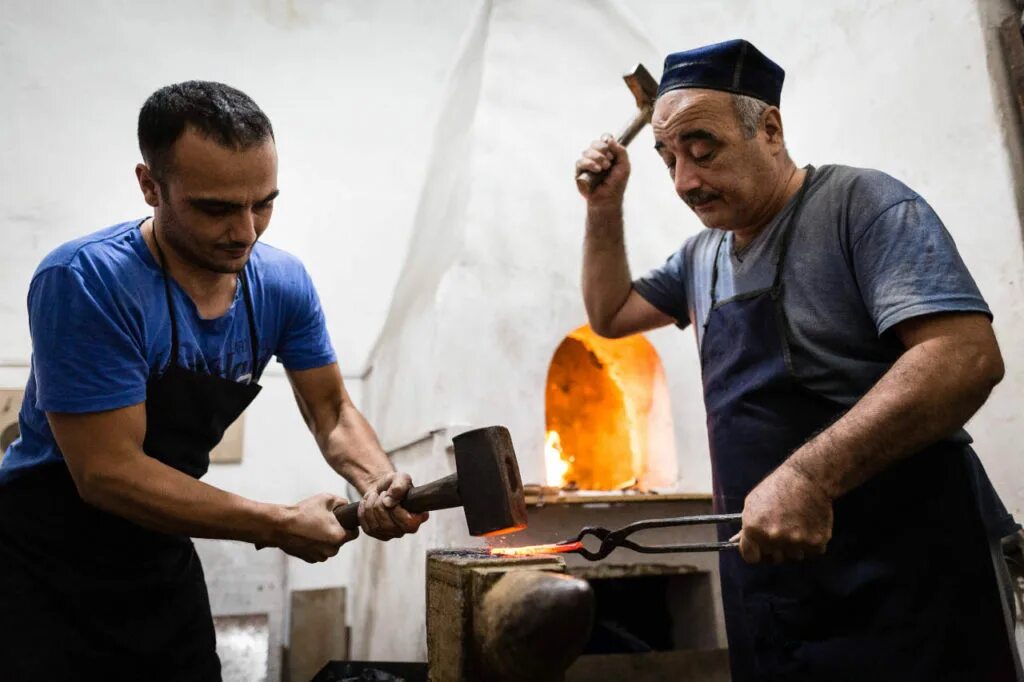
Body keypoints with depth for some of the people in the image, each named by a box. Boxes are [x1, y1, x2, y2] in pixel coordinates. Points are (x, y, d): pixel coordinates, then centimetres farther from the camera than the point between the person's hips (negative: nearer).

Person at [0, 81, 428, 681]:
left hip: (162, 563, 6)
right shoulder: (86, 283, -27)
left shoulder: (282, 283, -10)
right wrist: (281, 527, -24)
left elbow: (333, 412, -4)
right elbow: (109, 473, -27)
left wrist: (381, 483, -25)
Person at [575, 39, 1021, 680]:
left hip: (903, 574, -6)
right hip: (768, 560, 7)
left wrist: (808, 476, -32)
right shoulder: (703, 256, 12)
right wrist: (606, 208, 11)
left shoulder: (860, 202, -10)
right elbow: (610, 314, 23)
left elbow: (967, 356, -22)